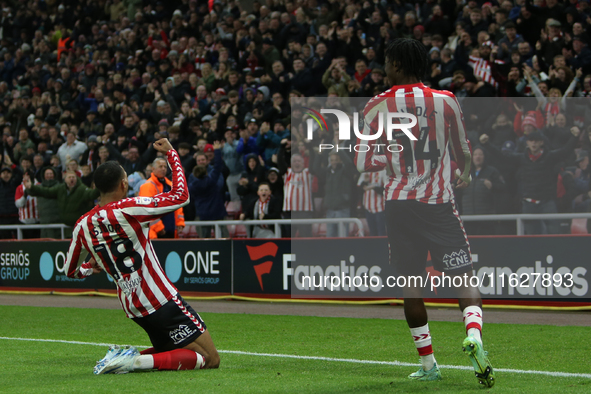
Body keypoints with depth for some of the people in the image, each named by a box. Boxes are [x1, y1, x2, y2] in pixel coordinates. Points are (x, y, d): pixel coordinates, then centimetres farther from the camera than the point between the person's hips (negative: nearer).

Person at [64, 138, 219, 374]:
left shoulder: (83, 225, 2)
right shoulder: (129, 209, -15)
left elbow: (71, 270, 14)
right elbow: (181, 195, -11)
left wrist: (91, 267, 37)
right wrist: (171, 153, 1)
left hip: (132, 308, 7)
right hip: (162, 300, -7)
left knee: (168, 351, 27)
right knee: (210, 359, -6)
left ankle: (123, 358, 2)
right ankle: (136, 362, -20)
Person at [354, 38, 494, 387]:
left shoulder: (378, 107, 0)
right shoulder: (446, 101, 1)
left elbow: (363, 163, -2)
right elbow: (464, 152, 14)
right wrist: (466, 174, 36)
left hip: (399, 203, 1)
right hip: (439, 202, -1)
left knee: (411, 287, 10)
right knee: (464, 279, 1)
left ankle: (428, 364, 13)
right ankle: (474, 336, -25)